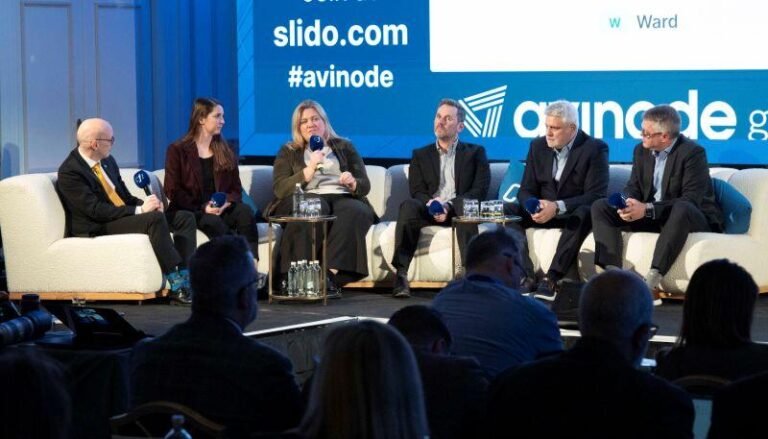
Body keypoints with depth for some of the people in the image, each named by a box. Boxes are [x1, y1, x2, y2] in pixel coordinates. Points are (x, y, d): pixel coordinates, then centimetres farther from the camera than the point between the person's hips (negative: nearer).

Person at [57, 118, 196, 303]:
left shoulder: (107, 161, 11)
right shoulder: (69, 172, -15)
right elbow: (96, 210, -21)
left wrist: (147, 204, -5)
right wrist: (140, 210, -22)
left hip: (127, 216, 9)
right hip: (97, 229, -9)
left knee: (186, 218, -3)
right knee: (155, 219, -32)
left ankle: (185, 278, -17)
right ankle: (175, 285, -30)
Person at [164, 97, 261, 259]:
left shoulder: (225, 152, 18)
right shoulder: (177, 150, 5)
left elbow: (236, 189, 13)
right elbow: (173, 190, -2)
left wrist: (226, 203, -11)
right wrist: (202, 208, -15)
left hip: (220, 209, 4)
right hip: (189, 211, -3)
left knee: (245, 211, -30)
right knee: (213, 222, -37)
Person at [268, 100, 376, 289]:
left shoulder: (344, 147, 22)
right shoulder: (288, 152, 18)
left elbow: (365, 186, 15)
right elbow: (280, 190, 2)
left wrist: (352, 183, -9)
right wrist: (309, 170, -9)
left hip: (341, 198, 1)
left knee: (355, 211, -35)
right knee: (317, 208, -38)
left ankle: (333, 272, -43)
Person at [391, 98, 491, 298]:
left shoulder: (475, 153, 15)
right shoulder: (421, 155, 21)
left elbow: (480, 190, 1)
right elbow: (417, 192, 8)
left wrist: (449, 206, -16)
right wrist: (432, 204, -17)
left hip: (458, 210, -2)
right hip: (429, 211, 2)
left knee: (465, 204, -38)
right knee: (408, 206, -32)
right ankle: (401, 274, -39)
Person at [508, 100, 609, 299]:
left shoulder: (595, 149, -10)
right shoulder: (538, 146, 5)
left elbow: (596, 195, -17)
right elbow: (526, 190, 4)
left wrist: (558, 207, -30)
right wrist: (533, 206, -22)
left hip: (575, 214, -5)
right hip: (542, 213, 5)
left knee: (584, 213, -39)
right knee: (506, 210, -20)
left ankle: (552, 278, -40)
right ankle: (525, 276, -28)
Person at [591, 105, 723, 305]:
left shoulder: (693, 153, -18)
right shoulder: (641, 150, 3)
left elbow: (691, 200, -27)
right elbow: (633, 187, 6)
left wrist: (648, 209, -36)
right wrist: (629, 204, -20)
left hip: (693, 219, -7)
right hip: (650, 215, 7)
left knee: (682, 210, -41)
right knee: (600, 207, -7)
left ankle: (652, 283, -43)